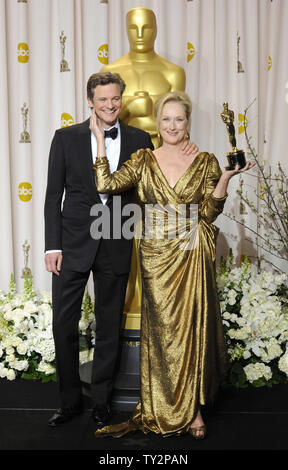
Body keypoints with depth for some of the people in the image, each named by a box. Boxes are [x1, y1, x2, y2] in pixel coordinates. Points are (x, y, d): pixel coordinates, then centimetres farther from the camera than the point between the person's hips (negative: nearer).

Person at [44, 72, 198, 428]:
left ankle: (101, 402, 27)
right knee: (64, 324, 3)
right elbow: (53, 195, 1)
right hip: (74, 242, 0)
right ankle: (70, 401, 22)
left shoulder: (139, 140, 4)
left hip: (115, 246, 1)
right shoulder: (66, 138, 2)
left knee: (109, 327, 10)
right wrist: (53, 245, -5)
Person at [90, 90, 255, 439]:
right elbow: (106, 184, -9)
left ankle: (192, 408, 17)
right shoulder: (144, 160, 6)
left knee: (193, 328, 3)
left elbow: (208, 213, -2)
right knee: (161, 331, 7)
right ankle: (164, 408, 21)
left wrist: (224, 179, -16)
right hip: (156, 256, 1)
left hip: (192, 256, 0)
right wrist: (100, 139, -5)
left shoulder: (205, 161, 4)